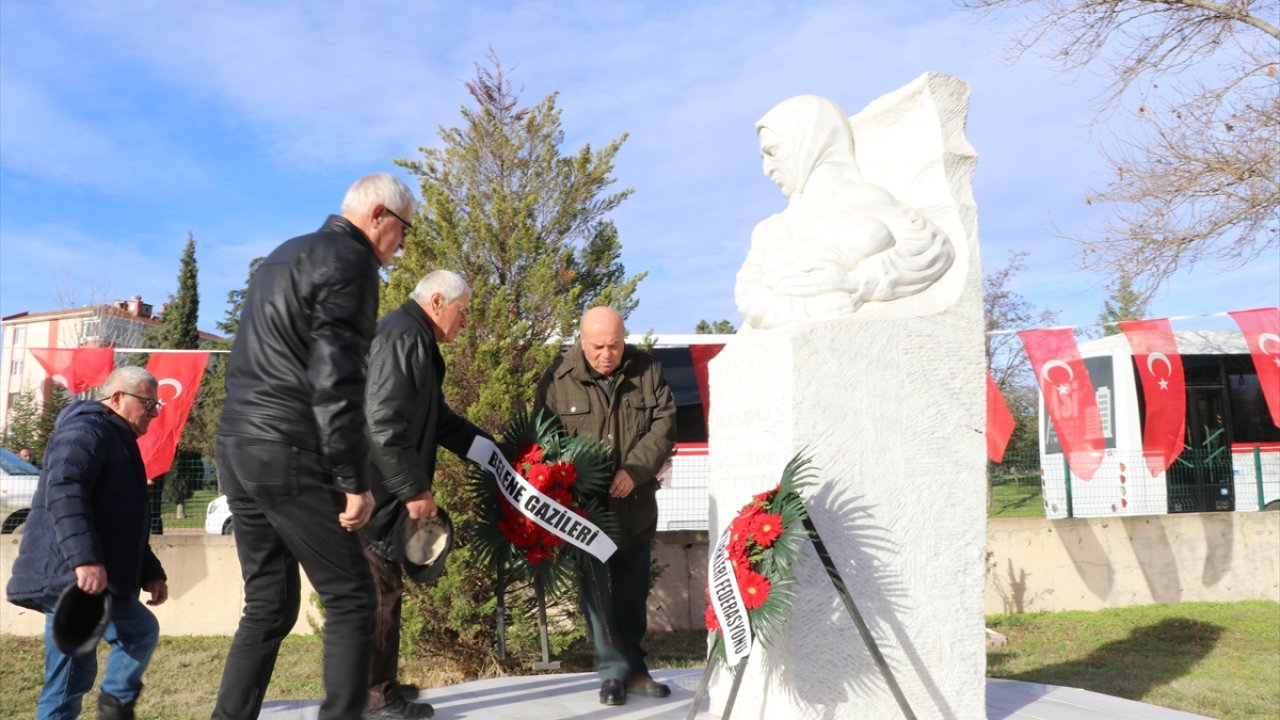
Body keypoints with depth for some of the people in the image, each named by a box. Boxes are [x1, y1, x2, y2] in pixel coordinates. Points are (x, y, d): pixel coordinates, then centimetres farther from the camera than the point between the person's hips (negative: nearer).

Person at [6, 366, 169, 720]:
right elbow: (64, 492, -25)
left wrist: (151, 573, 23)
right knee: (140, 630, -13)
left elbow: (123, 523, 31)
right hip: (70, 575, -10)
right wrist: (85, 558, -34)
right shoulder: (86, 429, -8)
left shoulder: (117, 442, 26)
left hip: (74, 576, 10)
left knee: (71, 676, 10)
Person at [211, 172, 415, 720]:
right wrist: (354, 480, -15)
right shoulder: (350, 261, -7)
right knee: (350, 599, -1)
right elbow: (336, 381, -17)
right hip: (289, 455, -9)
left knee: (269, 605, 14)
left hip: (238, 447, 9)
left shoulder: (284, 255, 22)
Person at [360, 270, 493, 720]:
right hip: (374, 491, -11)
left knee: (379, 589, 16)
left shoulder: (414, 340, 18)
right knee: (377, 590, -2)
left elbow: (437, 419, 23)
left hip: (384, 490, 11)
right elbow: (382, 424, -25)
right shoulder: (403, 337, -17)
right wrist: (415, 489, -22)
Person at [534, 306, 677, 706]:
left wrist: (635, 470, -15)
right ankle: (614, 669, 12)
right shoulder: (558, 378, -6)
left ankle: (634, 668, 26)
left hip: (636, 506, 3)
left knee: (633, 591, 13)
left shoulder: (647, 371, 1)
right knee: (597, 591, 0)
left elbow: (664, 423, -3)